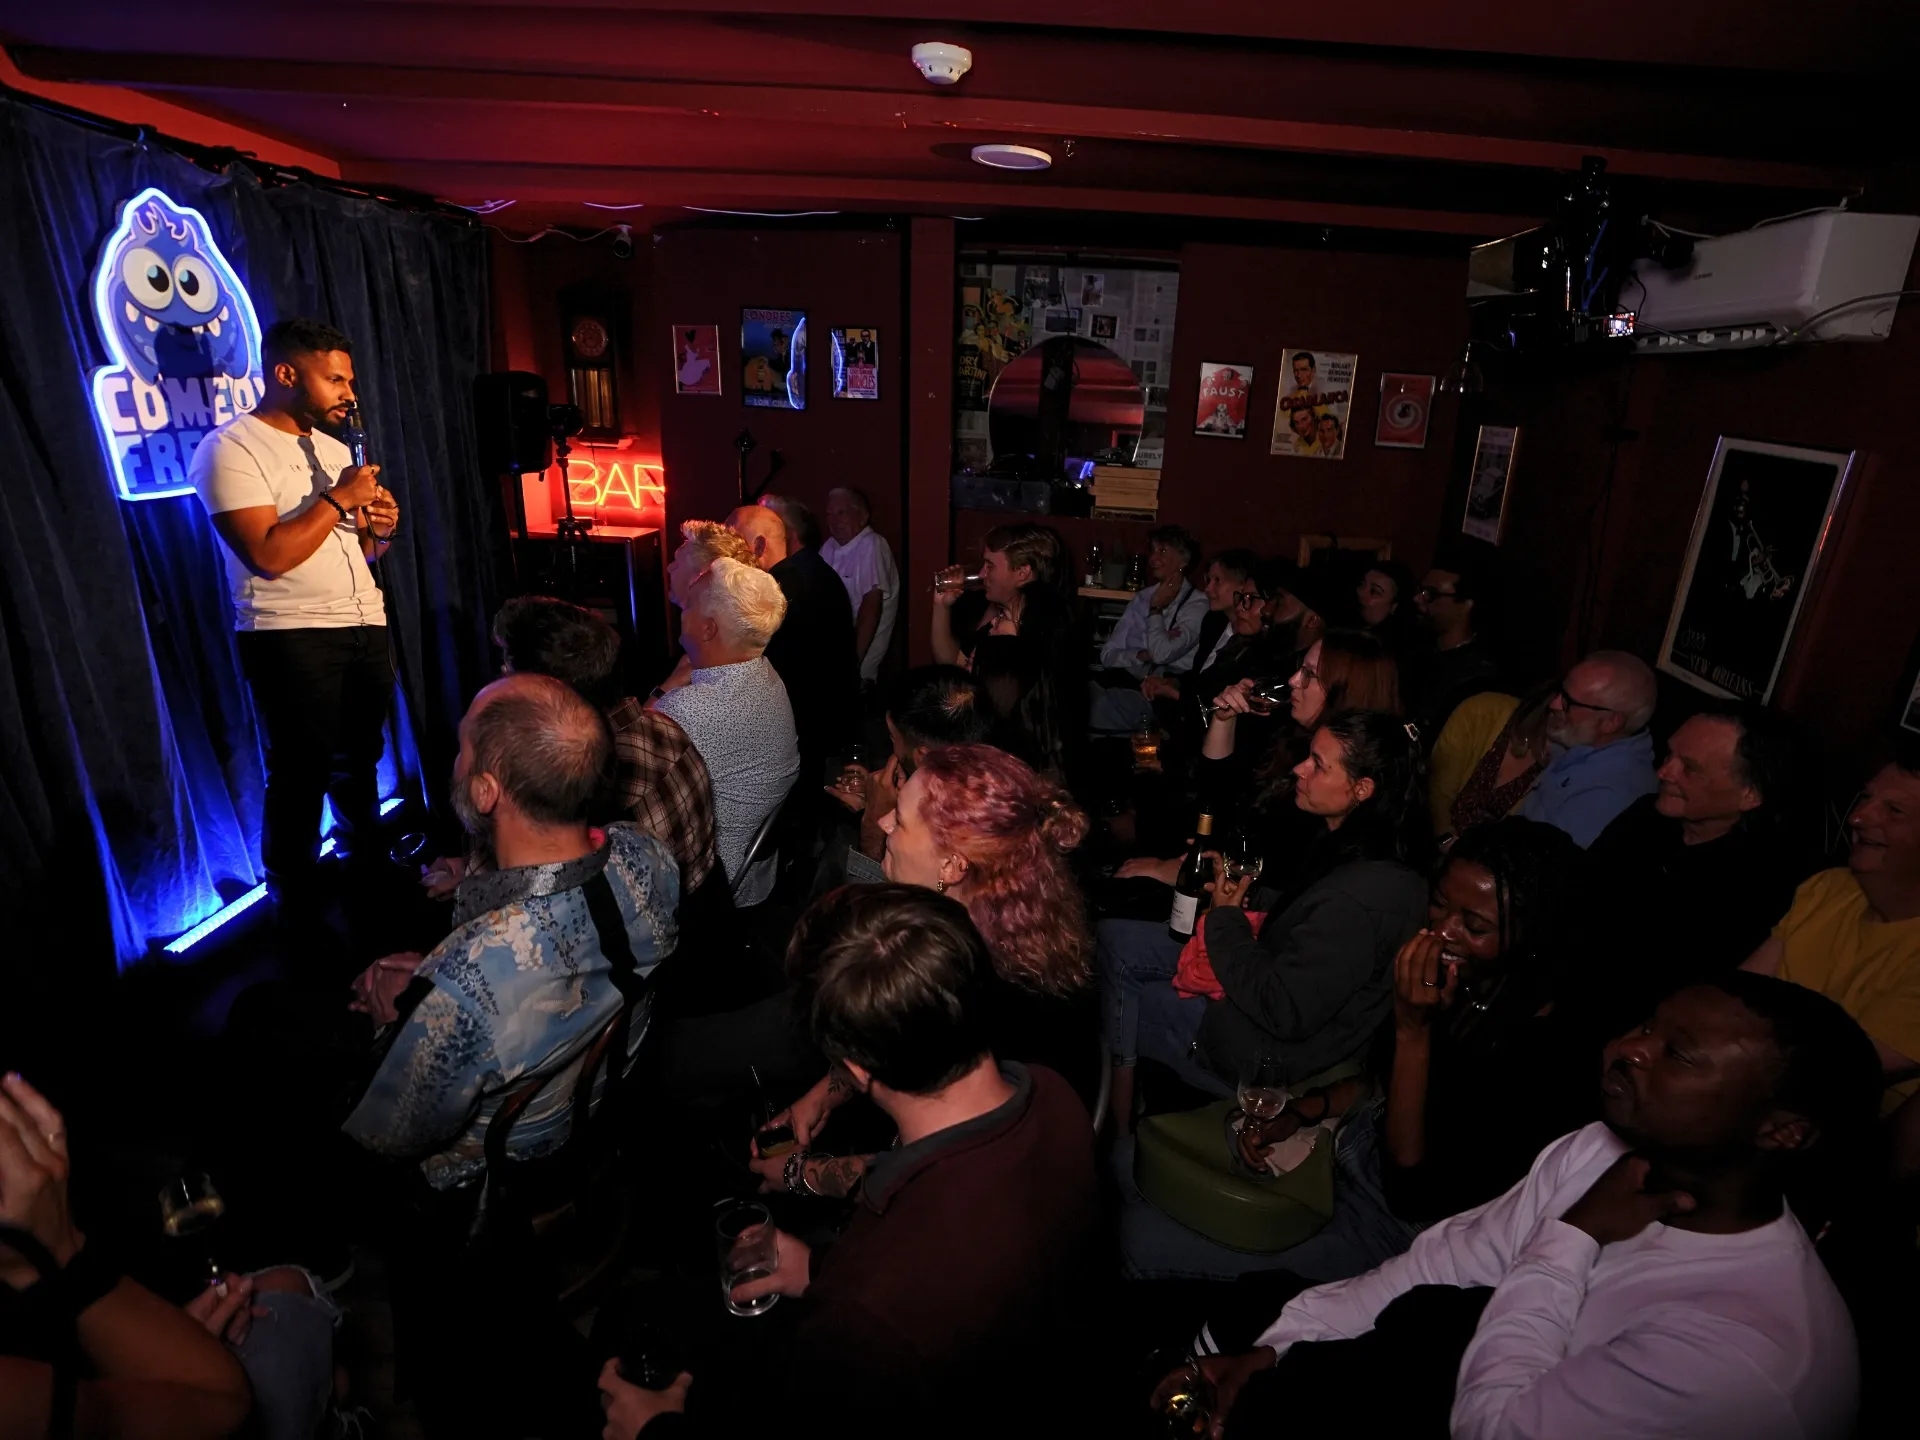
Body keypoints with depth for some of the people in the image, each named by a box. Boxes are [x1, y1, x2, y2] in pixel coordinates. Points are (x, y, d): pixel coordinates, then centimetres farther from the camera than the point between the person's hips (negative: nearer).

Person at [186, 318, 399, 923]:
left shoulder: (334, 447, 17)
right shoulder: (231, 449, -7)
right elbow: (269, 555, -19)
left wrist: (380, 526, 1)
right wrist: (338, 498, -12)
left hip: (365, 628, 7)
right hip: (293, 639, -7)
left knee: (358, 764, 15)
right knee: (301, 777, 1)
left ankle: (367, 875, 29)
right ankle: (298, 903, 16)